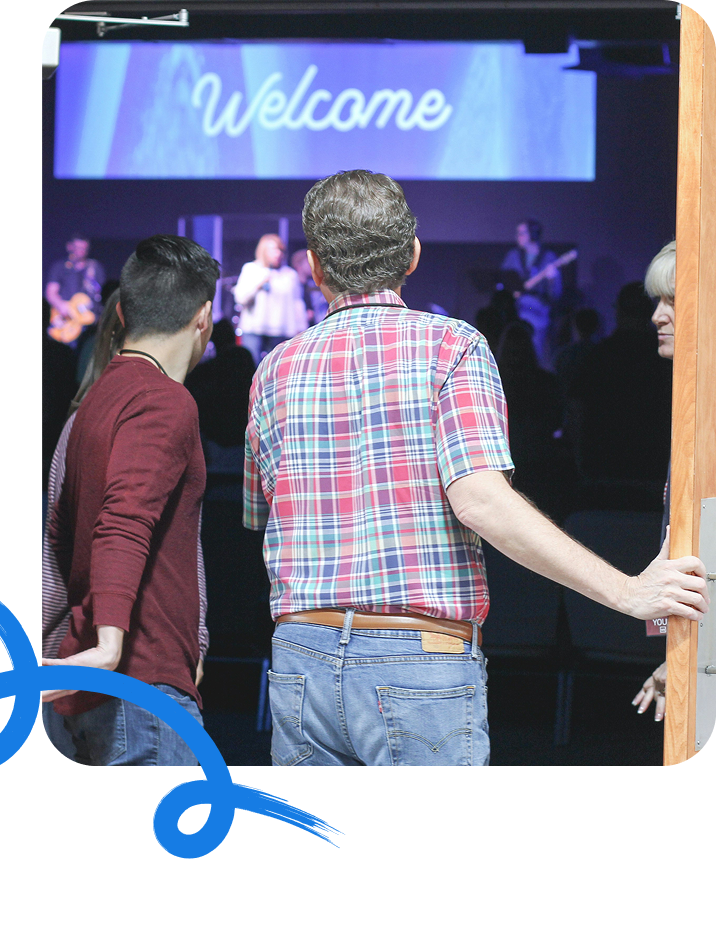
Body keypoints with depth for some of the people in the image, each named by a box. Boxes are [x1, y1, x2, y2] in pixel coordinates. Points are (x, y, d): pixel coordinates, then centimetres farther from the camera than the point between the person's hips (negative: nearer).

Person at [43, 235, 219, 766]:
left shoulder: (98, 398, 20)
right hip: (144, 682, -10)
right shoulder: (164, 403, -9)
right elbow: (124, 525, -24)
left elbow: (62, 534, 31)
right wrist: (112, 642, -35)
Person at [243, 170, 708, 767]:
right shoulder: (450, 344, -3)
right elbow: (479, 499, -16)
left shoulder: (276, 369, 10)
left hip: (301, 662, 4)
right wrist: (627, 593, -16)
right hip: (422, 665, -4)